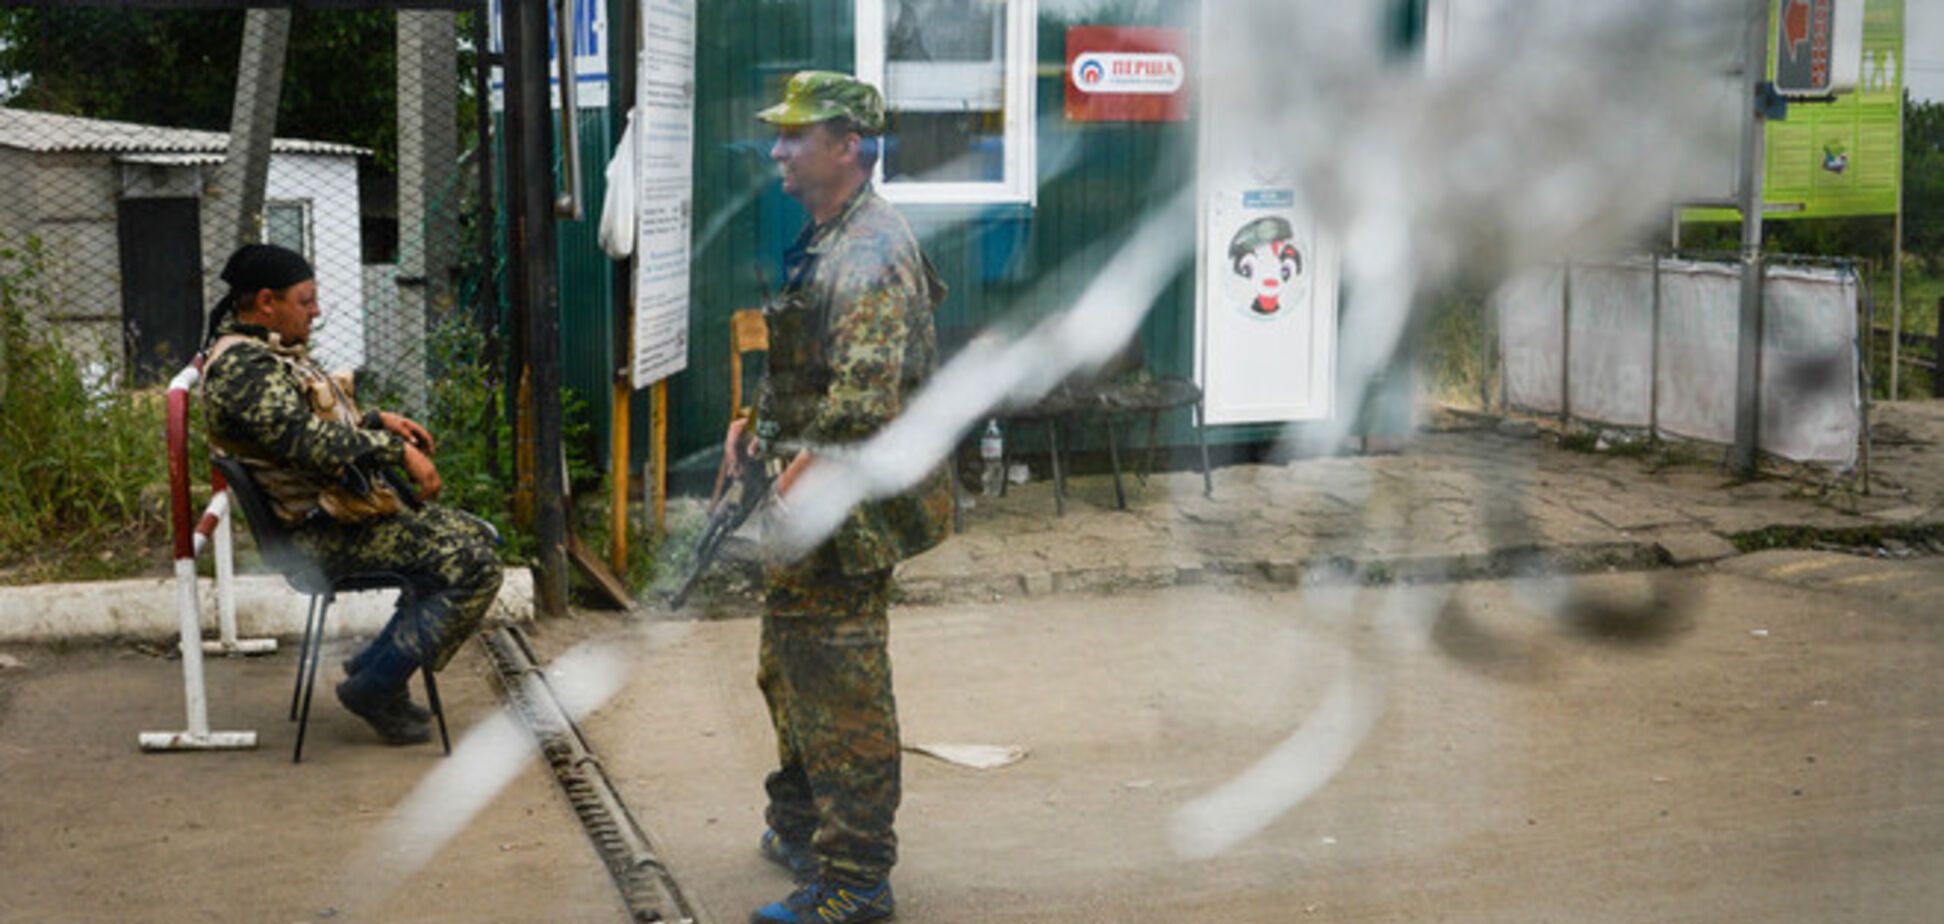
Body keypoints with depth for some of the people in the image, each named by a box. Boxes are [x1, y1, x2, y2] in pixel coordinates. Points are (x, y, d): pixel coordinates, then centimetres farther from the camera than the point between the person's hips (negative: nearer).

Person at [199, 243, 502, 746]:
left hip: (348, 505, 11)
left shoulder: (266, 351, 15)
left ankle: (374, 665, 15)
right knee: (474, 568, -18)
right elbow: (313, 443, -30)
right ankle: (376, 687, -10)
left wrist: (377, 420, 11)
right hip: (321, 532, -11)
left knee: (478, 538, 15)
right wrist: (399, 450, -22)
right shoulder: (242, 368, -19)